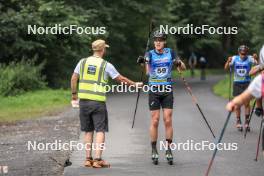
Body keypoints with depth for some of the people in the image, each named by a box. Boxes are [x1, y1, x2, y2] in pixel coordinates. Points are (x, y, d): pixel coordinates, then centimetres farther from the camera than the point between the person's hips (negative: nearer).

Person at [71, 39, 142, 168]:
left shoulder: (83, 62, 6)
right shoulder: (106, 65, -2)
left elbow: (74, 78, 8)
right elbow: (121, 79, 4)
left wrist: (74, 93, 20)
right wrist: (135, 84, 18)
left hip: (84, 100, 4)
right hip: (98, 102, -4)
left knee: (88, 131, 12)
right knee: (100, 131, 0)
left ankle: (88, 159, 12)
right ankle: (98, 159, -8)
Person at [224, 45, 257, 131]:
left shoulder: (249, 58, -7)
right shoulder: (235, 58, -3)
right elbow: (226, 68, -9)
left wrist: (256, 59, -42)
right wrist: (228, 62, -28)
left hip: (247, 83, -1)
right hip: (237, 83, 1)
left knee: (247, 103, -6)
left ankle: (246, 122, 4)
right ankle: (238, 122, 15)